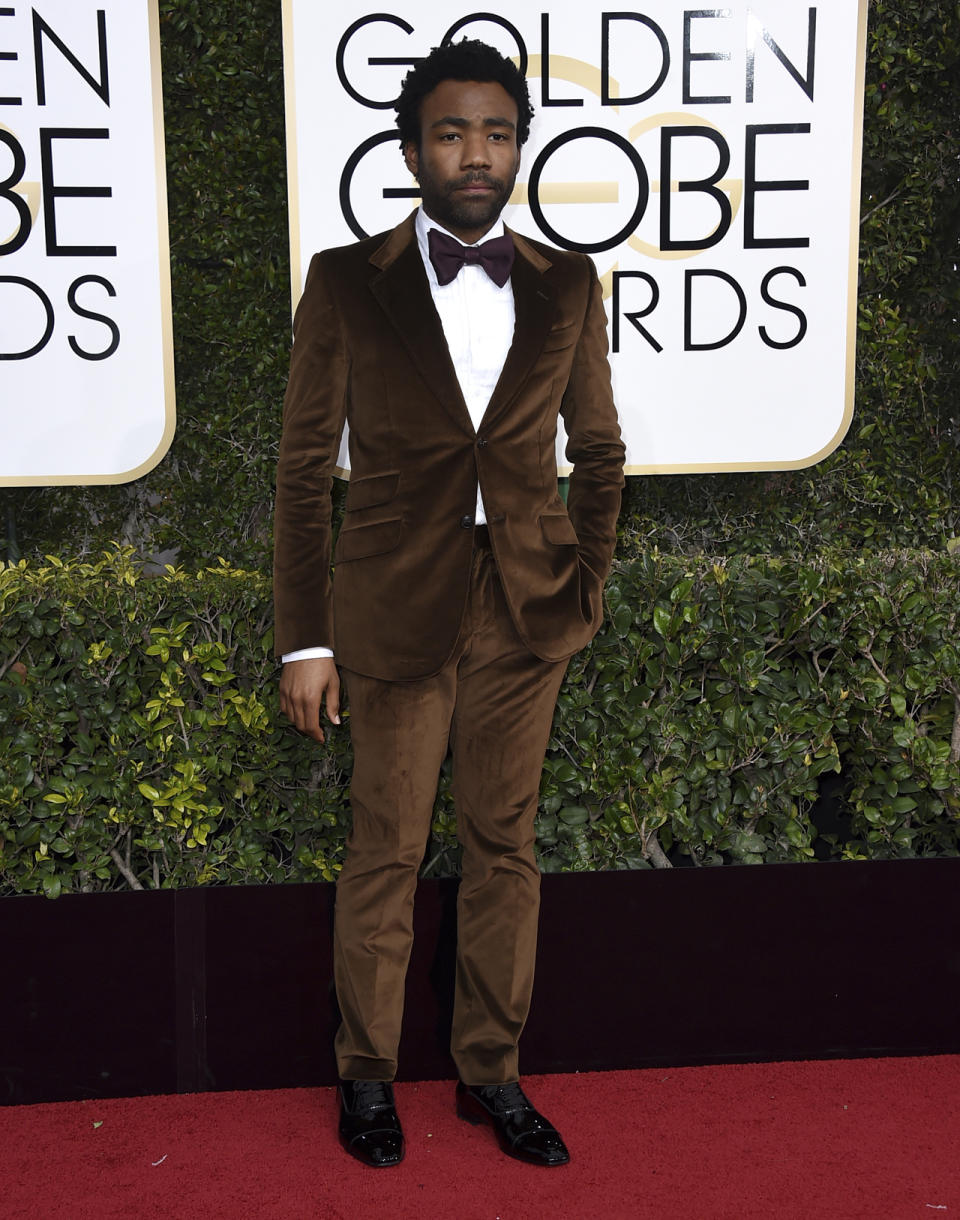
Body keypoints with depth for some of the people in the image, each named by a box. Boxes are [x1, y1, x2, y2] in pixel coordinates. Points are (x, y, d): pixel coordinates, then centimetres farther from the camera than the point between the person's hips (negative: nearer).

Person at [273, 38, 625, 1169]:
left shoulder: (567, 287, 3)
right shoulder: (347, 282, -3)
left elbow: (598, 449, 13)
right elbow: (304, 467, -2)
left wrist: (586, 587, 6)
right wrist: (304, 637, -5)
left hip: (526, 612, 2)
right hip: (397, 611, -2)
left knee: (504, 845, 12)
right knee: (385, 852, 8)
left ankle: (490, 1070, 29)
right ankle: (367, 1071, 29)